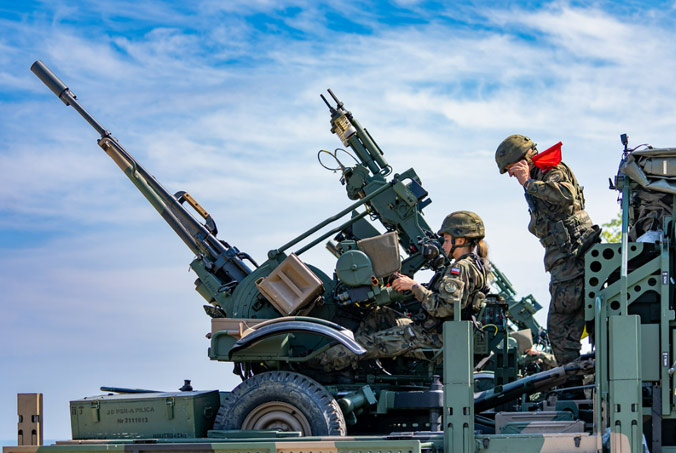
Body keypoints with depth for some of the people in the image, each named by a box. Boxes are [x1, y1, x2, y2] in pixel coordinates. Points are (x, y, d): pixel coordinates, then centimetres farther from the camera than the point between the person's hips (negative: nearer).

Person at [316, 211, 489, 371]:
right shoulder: (472, 265, 16)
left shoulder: (461, 268, -17)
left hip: (433, 339, -10)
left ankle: (325, 362, -2)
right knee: (379, 316, 16)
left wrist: (415, 286, -17)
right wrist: (412, 286, 12)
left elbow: (443, 307, -26)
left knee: (371, 343, -9)